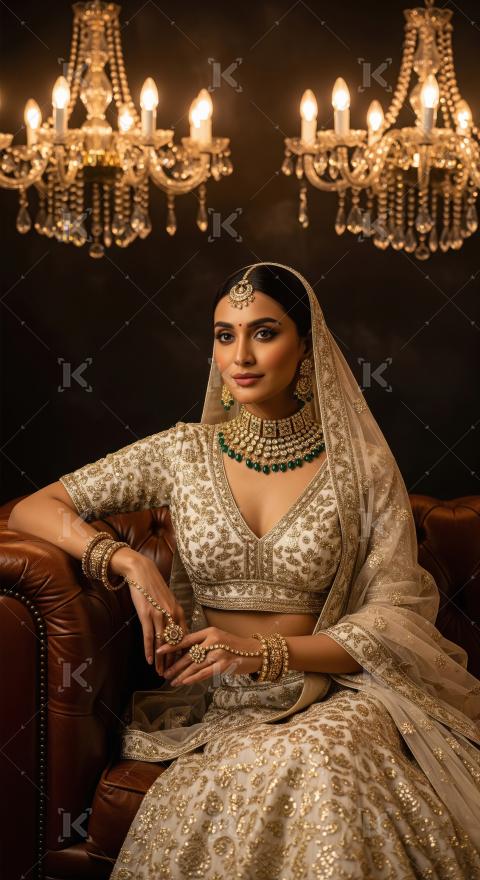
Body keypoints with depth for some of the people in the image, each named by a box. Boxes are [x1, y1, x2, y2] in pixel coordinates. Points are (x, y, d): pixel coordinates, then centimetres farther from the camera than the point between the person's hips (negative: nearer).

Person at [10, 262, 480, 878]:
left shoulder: (362, 467, 2)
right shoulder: (183, 452, 6)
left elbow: (396, 616, -1)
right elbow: (35, 508, 9)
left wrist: (265, 651, -15)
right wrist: (130, 563, -10)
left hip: (330, 697, 0)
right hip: (217, 709, 1)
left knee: (315, 761, -36)